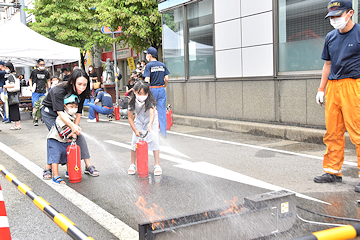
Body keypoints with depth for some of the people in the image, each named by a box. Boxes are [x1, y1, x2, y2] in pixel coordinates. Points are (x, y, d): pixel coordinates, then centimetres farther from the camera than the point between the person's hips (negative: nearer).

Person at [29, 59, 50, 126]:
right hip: (35, 92, -3)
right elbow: (30, 79, 12)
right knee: (35, 106, -7)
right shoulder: (34, 71, 0)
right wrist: (31, 87, -3)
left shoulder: (46, 72, 8)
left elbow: (48, 80, 22)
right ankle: (35, 120, -6)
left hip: (43, 92, 3)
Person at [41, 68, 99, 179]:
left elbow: (78, 113, -17)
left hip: (67, 114, 5)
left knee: (79, 135, -6)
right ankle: (48, 168, -2)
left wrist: (75, 129, -27)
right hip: (50, 113, -5)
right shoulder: (58, 91, -36)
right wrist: (72, 126, -55)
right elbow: (59, 112, -42)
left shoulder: (81, 93, -20)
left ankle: (88, 166, -1)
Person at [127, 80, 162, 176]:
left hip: (151, 121, -2)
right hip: (139, 122, 2)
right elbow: (130, 117, -15)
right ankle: (132, 165, 8)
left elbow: (152, 113, -46)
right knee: (135, 141, -7)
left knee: (154, 140, -14)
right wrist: (135, 130, -25)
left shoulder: (150, 100, -30)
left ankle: (157, 165, -7)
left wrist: (150, 123, -66)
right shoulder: (133, 102, -23)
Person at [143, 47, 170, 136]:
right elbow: (167, 78, 5)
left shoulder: (148, 65, -6)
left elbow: (147, 80, -13)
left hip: (152, 90, -4)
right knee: (162, 111, 5)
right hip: (161, 90, 4)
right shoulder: (162, 65, 8)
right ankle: (163, 132, 7)